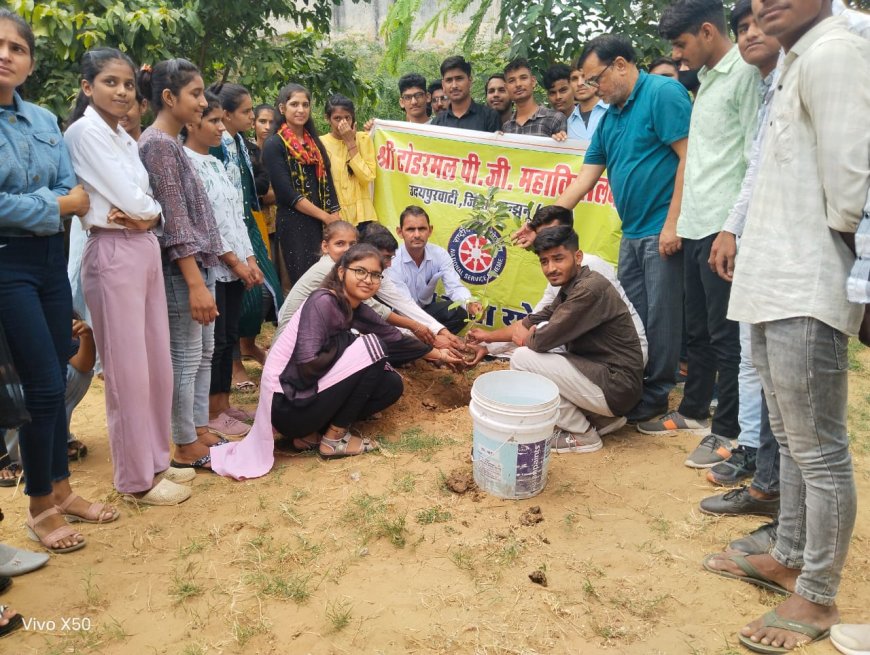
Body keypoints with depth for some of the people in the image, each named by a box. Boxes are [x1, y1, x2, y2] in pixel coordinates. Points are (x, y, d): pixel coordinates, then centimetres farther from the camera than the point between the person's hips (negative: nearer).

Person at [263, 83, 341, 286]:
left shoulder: (315, 142, 15)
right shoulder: (274, 145, -4)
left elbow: (328, 184, 11)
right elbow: (287, 193, -12)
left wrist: (337, 221, -1)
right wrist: (326, 216, -12)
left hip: (323, 224, 6)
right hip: (294, 225, -6)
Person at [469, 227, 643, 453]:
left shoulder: (590, 289, -20)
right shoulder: (571, 288, 9)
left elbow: (542, 340, -20)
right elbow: (534, 321, 21)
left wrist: (522, 338, 2)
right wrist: (489, 336, 28)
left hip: (617, 387, -10)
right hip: (602, 374, 10)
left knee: (522, 359, -12)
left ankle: (581, 434, 1)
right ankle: (602, 418, 17)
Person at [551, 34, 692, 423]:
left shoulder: (663, 93, -9)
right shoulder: (609, 118, 15)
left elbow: (689, 157, -16)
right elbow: (585, 178, 13)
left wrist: (673, 223, -19)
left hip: (662, 230, -8)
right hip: (632, 232, 8)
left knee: (660, 317, 1)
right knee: (629, 316, 14)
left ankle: (655, 395, 14)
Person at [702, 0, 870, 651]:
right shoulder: (799, 62, 19)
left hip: (807, 293, -10)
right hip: (779, 285, 10)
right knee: (791, 440, 18)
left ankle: (818, 598, 15)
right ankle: (789, 557, 33)